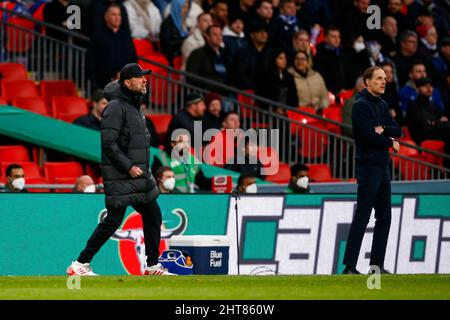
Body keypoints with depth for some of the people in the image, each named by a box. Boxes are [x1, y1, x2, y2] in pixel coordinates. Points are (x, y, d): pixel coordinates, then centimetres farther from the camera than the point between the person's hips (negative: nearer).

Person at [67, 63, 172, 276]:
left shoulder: (134, 107, 17)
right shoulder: (116, 107, -13)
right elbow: (108, 143, -20)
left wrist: (143, 169, 16)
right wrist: (129, 166, -21)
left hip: (139, 176, 10)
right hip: (120, 177, -10)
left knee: (153, 216, 11)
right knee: (113, 220, -9)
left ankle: (153, 266, 20)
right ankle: (80, 264, -4)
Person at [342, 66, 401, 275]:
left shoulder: (382, 105, 16)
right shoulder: (361, 105, -10)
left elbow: (397, 131, 11)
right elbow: (369, 135, -19)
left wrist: (383, 130, -10)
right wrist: (391, 143, -5)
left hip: (383, 166, 9)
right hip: (368, 166, -9)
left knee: (384, 218, 8)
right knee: (362, 217, -10)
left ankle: (377, 265, 13)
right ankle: (349, 266, -10)